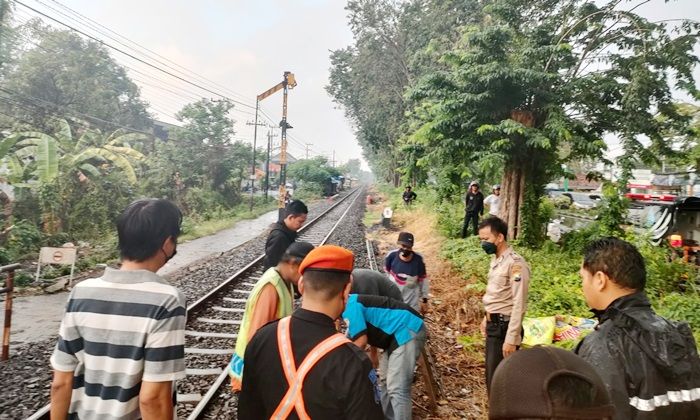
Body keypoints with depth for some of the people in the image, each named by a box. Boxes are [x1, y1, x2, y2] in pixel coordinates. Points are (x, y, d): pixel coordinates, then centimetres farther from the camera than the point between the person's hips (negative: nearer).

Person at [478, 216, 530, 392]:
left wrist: (511, 339, -23)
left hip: (504, 327, -9)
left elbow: (519, 305, -22)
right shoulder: (496, 260, 9)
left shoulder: (515, 264, -20)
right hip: (494, 325, 9)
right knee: (492, 375, 18)